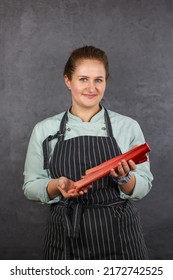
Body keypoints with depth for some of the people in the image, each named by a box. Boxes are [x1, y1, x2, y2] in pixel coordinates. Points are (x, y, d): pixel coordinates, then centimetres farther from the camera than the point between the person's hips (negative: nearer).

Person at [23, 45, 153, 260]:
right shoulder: (45, 130, -1)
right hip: (67, 237, 0)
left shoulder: (128, 126, -2)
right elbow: (31, 186, 2)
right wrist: (57, 185, -17)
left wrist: (124, 178, -21)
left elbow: (143, 187, 0)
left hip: (118, 236, 0)